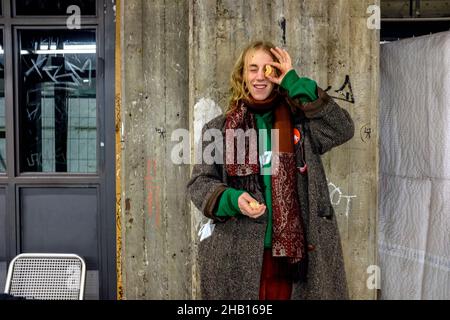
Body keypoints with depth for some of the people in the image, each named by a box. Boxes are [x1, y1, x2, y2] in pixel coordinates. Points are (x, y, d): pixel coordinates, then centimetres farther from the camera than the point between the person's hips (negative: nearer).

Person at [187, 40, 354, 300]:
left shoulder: (299, 121, 6)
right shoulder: (220, 128, 5)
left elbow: (343, 130, -10)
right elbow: (200, 182, 4)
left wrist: (296, 84, -9)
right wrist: (232, 199, -17)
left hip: (292, 250, 0)